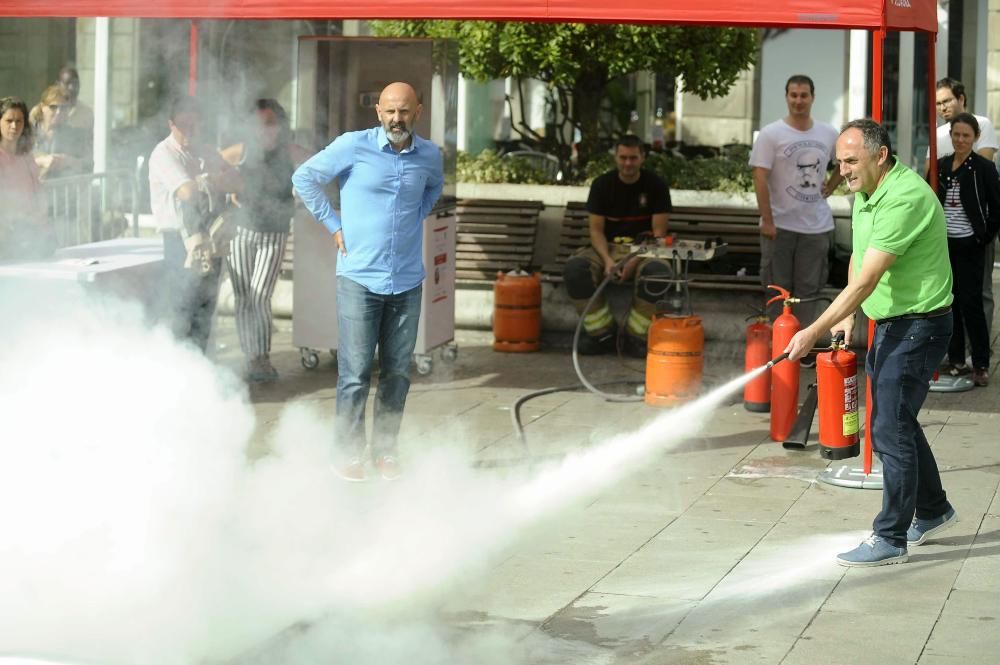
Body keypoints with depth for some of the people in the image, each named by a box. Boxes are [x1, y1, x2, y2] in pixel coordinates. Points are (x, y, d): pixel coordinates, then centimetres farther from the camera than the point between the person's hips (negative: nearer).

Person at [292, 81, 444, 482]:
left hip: (407, 281, 4)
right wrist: (334, 225, 0)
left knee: (397, 373, 8)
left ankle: (385, 450, 19)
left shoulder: (430, 156, 5)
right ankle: (348, 454, 6)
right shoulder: (353, 146, -6)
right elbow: (305, 177, 3)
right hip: (359, 278, -4)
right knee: (355, 374, -2)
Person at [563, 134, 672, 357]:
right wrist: (608, 261, -20)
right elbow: (596, 230, -1)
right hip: (608, 247, 2)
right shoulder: (602, 184, 1)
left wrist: (634, 262, -21)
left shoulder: (656, 186, -3)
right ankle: (601, 333, -16)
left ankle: (637, 337, -20)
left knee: (658, 271, -38)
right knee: (574, 268, -29)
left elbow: (659, 233, -6)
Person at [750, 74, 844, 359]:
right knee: (779, 289, 3)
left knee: (809, 289, 7)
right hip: (780, 226, -3)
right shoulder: (771, 134, -7)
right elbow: (760, 178, -11)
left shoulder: (829, 134, 6)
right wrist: (767, 221, -16)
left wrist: (830, 187, 7)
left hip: (817, 226, 3)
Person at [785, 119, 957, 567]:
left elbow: (865, 281, -27)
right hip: (891, 324, 10)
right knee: (897, 422, 18)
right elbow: (857, 260, 21)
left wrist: (813, 332, -26)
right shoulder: (865, 194, 7)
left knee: (890, 429, -8)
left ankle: (890, 539, 0)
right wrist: (847, 316, 7)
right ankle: (932, 510, 35)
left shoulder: (905, 198, -25)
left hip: (918, 326, -10)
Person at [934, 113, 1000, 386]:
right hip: (943, 243, 5)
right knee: (950, 302, 8)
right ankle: (956, 360, 16)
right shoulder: (940, 166, 7)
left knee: (971, 303, -6)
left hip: (969, 246, -5)